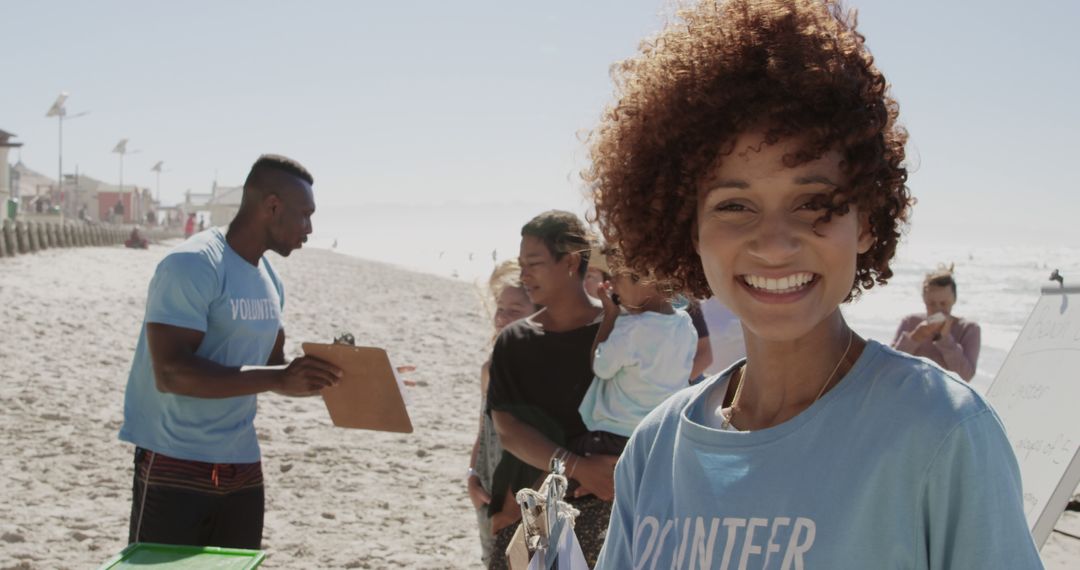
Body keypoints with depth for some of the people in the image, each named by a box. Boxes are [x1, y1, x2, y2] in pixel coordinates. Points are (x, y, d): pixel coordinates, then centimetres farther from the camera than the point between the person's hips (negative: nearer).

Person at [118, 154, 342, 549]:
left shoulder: (269, 279, 12)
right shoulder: (192, 266, -15)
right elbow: (170, 373, -25)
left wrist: (320, 375, 2)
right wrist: (277, 379, -29)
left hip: (243, 470, 8)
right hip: (175, 470, -8)